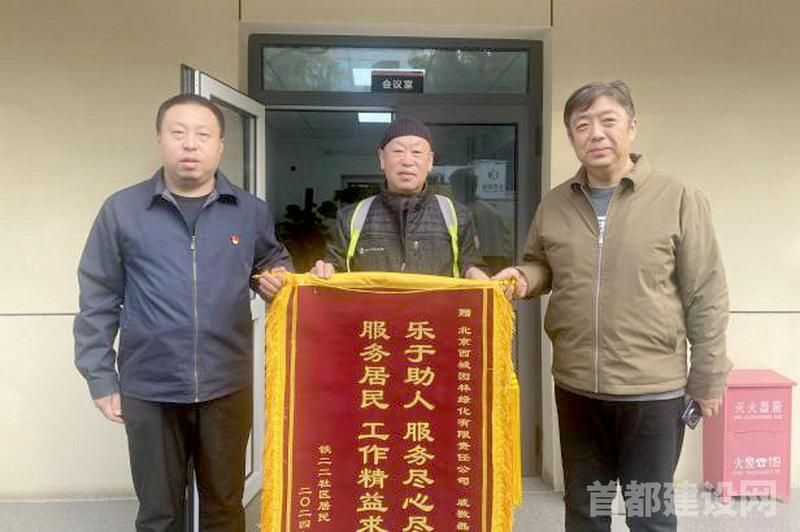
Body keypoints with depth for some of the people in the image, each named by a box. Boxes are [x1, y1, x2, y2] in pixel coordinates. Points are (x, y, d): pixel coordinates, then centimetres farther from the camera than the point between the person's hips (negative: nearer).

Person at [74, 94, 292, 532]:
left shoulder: (251, 211, 1)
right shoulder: (121, 210, -3)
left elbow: (274, 260, 18)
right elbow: (98, 301, 1)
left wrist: (278, 278, -6)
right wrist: (100, 377, 0)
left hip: (228, 388, 1)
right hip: (148, 390, -1)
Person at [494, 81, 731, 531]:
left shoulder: (678, 199, -8)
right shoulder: (555, 205, 3)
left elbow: (706, 297, -5)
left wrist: (708, 379, -3)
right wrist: (523, 278, -6)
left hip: (653, 390, -3)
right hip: (575, 388, 4)